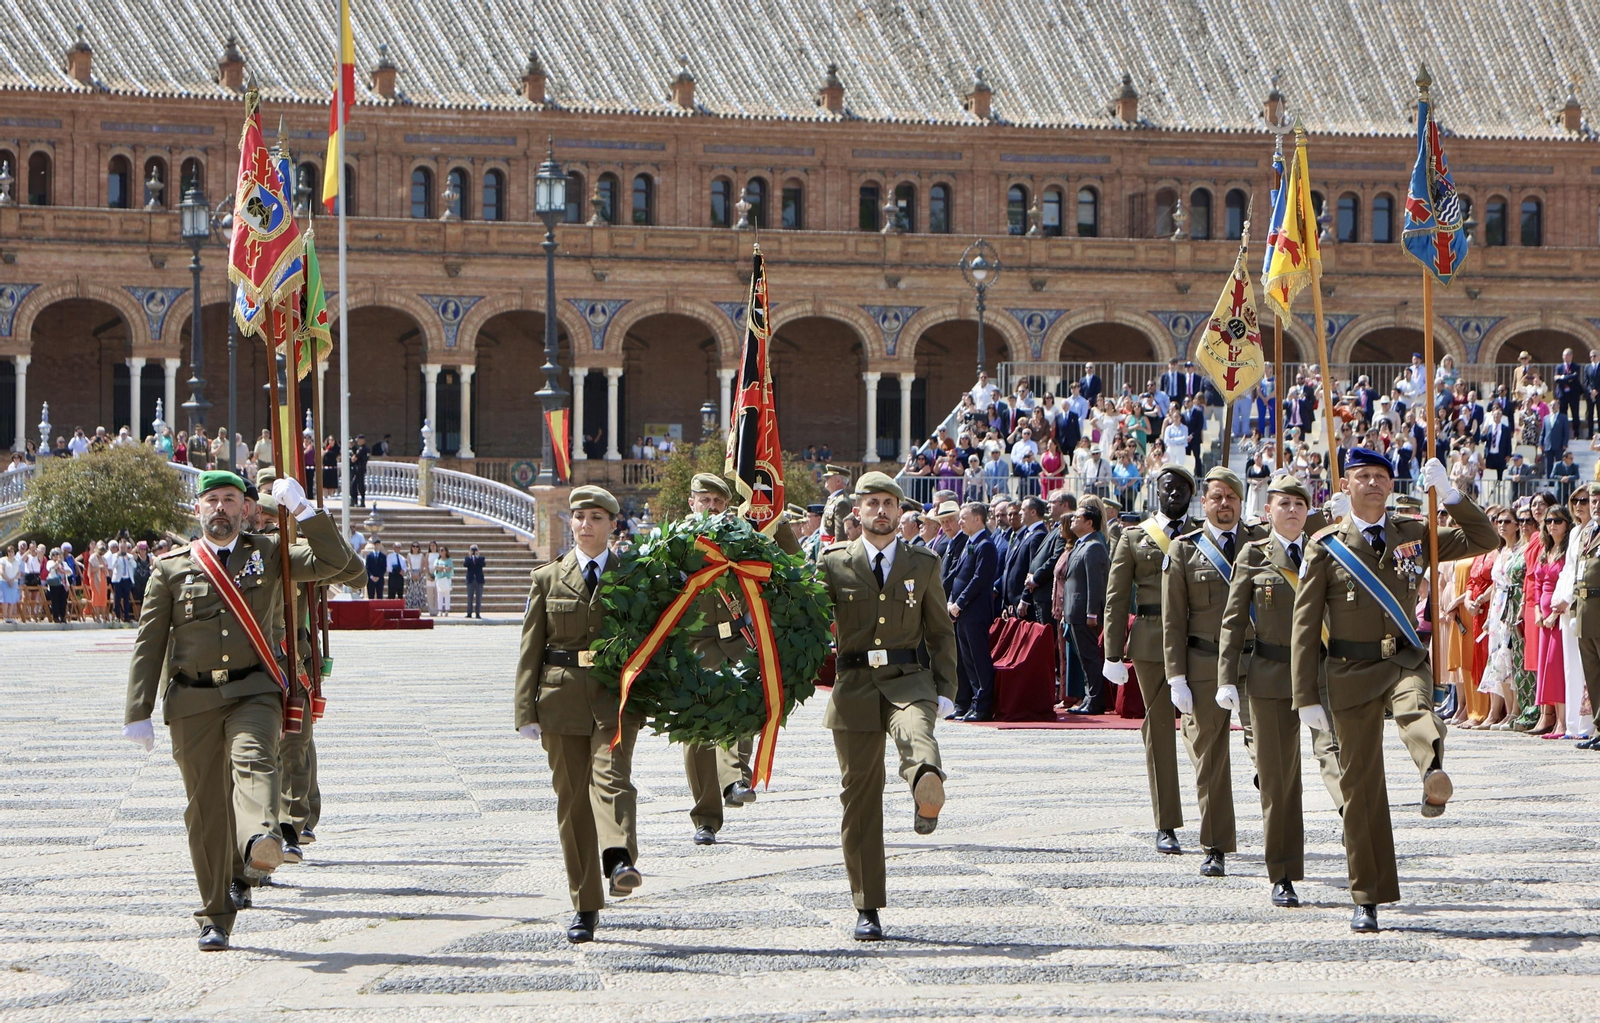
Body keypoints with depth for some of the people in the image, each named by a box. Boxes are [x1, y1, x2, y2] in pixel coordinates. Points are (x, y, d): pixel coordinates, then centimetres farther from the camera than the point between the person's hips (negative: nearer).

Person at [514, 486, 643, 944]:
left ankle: (619, 861, -45)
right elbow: (530, 649, 8)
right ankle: (585, 907, 7)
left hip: (616, 695, -2)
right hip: (562, 696, 2)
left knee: (610, 774, -24)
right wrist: (527, 711, 2)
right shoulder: (548, 578, 11)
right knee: (571, 797, 2)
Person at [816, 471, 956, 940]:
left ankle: (927, 790, -69)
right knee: (859, 793, 0)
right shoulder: (834, 564, 10)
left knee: (916, 729, -37)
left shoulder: (924, 564, 13)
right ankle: (867, 910, 7)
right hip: (854, 685, 0)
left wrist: (945, 690, 6)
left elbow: (941, 633, 15)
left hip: (908, 678, 0)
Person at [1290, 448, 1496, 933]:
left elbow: (1485, 540, 11)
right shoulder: (1325, 546, 4)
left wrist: (1449, 494, -1)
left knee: (1414, 709, -36)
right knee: (1361, 784, 1)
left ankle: (1434, 775, -68)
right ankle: (1366, 899, 9)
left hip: (1406, 660, 1)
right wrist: (1307, 697, -5)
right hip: (1351, 670, -1)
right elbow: (1305, 625, 2)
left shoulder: (1414, 535, 11)